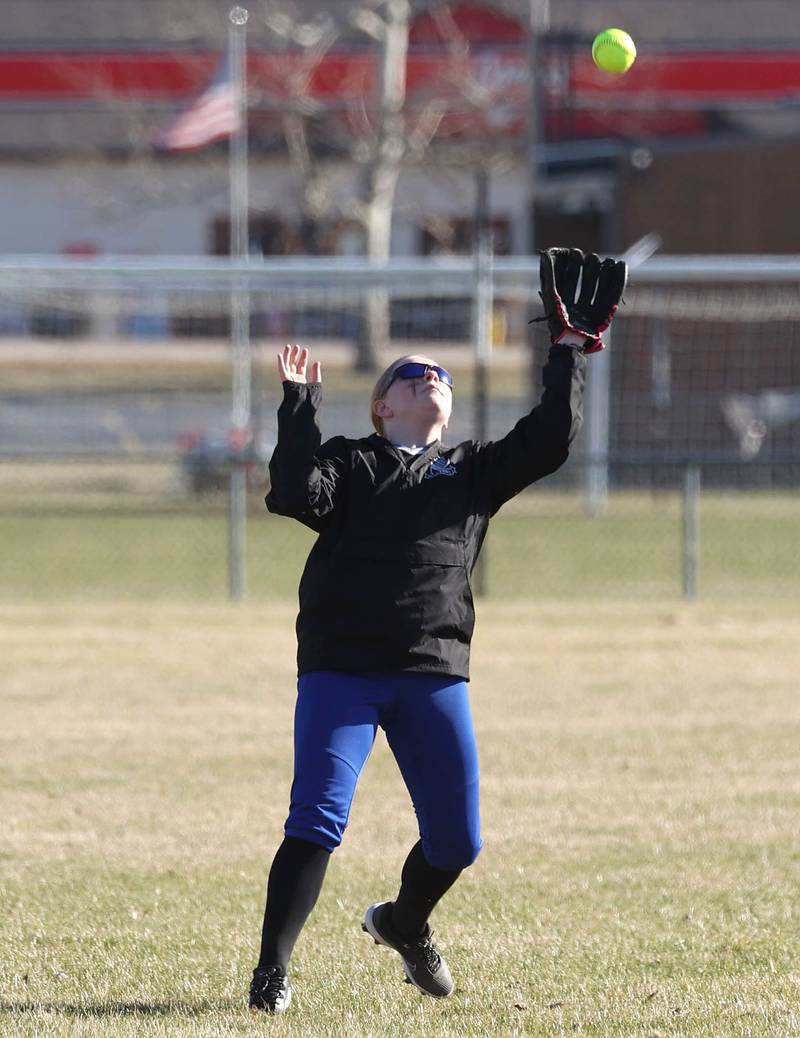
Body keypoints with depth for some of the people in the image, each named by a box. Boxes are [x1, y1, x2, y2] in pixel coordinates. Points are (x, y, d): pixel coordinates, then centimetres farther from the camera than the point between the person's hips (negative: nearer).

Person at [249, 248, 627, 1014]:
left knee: (457, 839, 5)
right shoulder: (348, 463, 11)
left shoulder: (474, 472, 19)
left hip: (435, 675, 3)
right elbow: (295, 493, -9)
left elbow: (548, 440, 4)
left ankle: (404, 924, 37)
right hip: (340, 670, -3)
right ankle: (271, 972, -9)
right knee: (318, 819, -16)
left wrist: (571, 351, 4)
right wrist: (299, 405, -6)